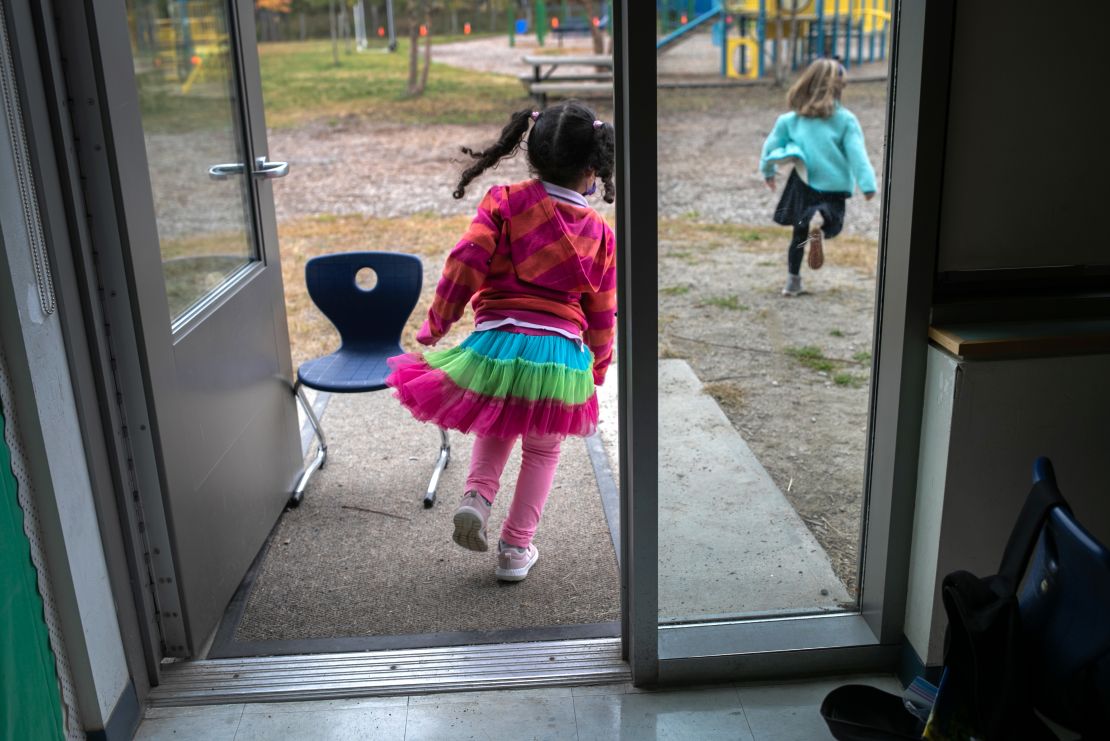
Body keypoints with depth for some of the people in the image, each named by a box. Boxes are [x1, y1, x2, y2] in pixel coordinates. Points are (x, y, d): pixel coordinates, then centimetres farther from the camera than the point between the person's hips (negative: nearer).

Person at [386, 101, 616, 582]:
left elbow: (465, 265, -9)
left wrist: (436, 323, 4)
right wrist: (597, 368, 23)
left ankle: (477, 495, 5)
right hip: (562, 354, 1)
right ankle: (516, 548, 26)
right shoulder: (600, 234, 4)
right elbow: (601, 314, 8)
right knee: (542, 450, 21)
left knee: (495, 427, 29)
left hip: (496, 344, 0)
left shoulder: (504, 203, -2)